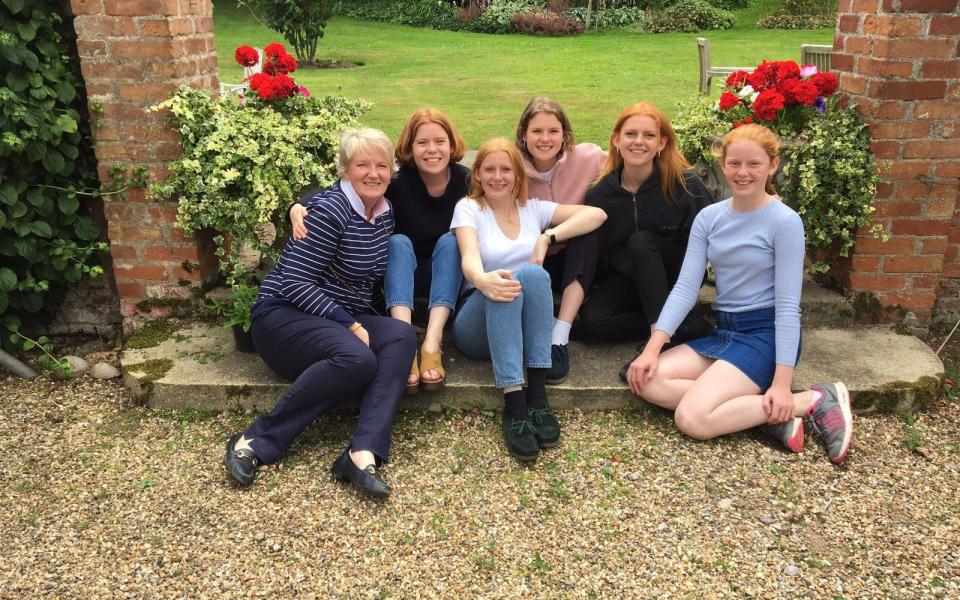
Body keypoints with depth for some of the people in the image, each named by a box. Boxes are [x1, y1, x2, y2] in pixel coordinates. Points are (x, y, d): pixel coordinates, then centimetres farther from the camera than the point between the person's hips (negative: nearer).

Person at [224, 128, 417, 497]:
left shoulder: (385, 212, 9)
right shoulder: (330, 209, -15)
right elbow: (294, 282, -19)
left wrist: (355, 322, 2)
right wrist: (350, 325, -22)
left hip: (344, 319, 7)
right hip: (284, 314, -7)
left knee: (401, 336, -23)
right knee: (357, 359, -35)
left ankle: (363, 454, -35)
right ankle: (256, 442, -22)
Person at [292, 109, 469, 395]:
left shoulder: (466, 181, -12)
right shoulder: (398, 181, -18)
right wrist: (300, 207, -45)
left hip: (449, 277, 1)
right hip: (403, 275, -1)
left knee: (450, 240, -27)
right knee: (399, 241, -28)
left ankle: (432, 343, -42)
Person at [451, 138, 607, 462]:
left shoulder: (533, 208, 14)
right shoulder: (468, 208, 6)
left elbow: (597, 213, 4)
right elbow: (469, 258, -15)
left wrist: (548, 236, -9)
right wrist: (482, 279, -39)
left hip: (525, 324, 2)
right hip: (478, 322, -2)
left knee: (533, 273, -30)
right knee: (503, 284, -35)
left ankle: (537, 397, -35)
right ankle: (514, 404, -43)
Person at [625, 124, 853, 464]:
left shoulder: (785, 222, -10)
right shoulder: (708, 218, 5)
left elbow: (788, 305, -13)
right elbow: (685, 288, -1)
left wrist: (782, 383, -18)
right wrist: (652, 349, -12)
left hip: (765, 334, -6)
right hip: (722, 332, 6)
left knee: (691, 419, -23)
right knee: (647, 380, -15)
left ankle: (812, 401, -9)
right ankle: (768, 412, -14)